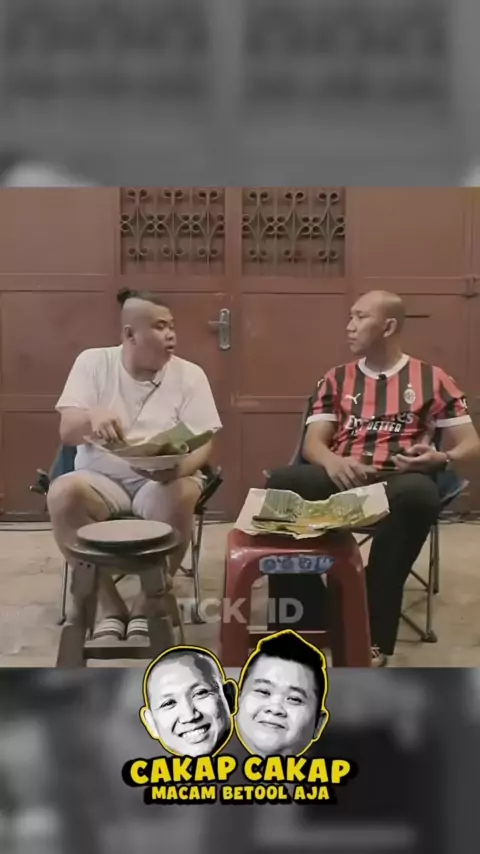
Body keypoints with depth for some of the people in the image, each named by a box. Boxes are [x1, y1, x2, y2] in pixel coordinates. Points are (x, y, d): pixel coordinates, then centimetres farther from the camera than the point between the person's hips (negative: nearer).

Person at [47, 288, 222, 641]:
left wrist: (179, 468, -30)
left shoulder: (189, 374, -1)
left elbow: (203, 445, -6)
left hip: (163, 479, 0)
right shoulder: (93, 362, 0)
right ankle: (111, 606, -14)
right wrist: (93, 416, -34)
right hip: (101, 478, 1)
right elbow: (67, 433, -8)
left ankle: (146, 605, -13)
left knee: (181, 494, -35)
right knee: (62, 493, -31)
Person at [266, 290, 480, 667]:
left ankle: (372, 634, -27)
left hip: (399, 481, -2)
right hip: (342, 478, 2)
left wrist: (441, 457, -13)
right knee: (283, 483, -30)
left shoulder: (432, 379, 14)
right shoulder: (337, 379, 20)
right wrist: (332, 461, -15)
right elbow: (313, 442, 10)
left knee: (417, 494, -40)